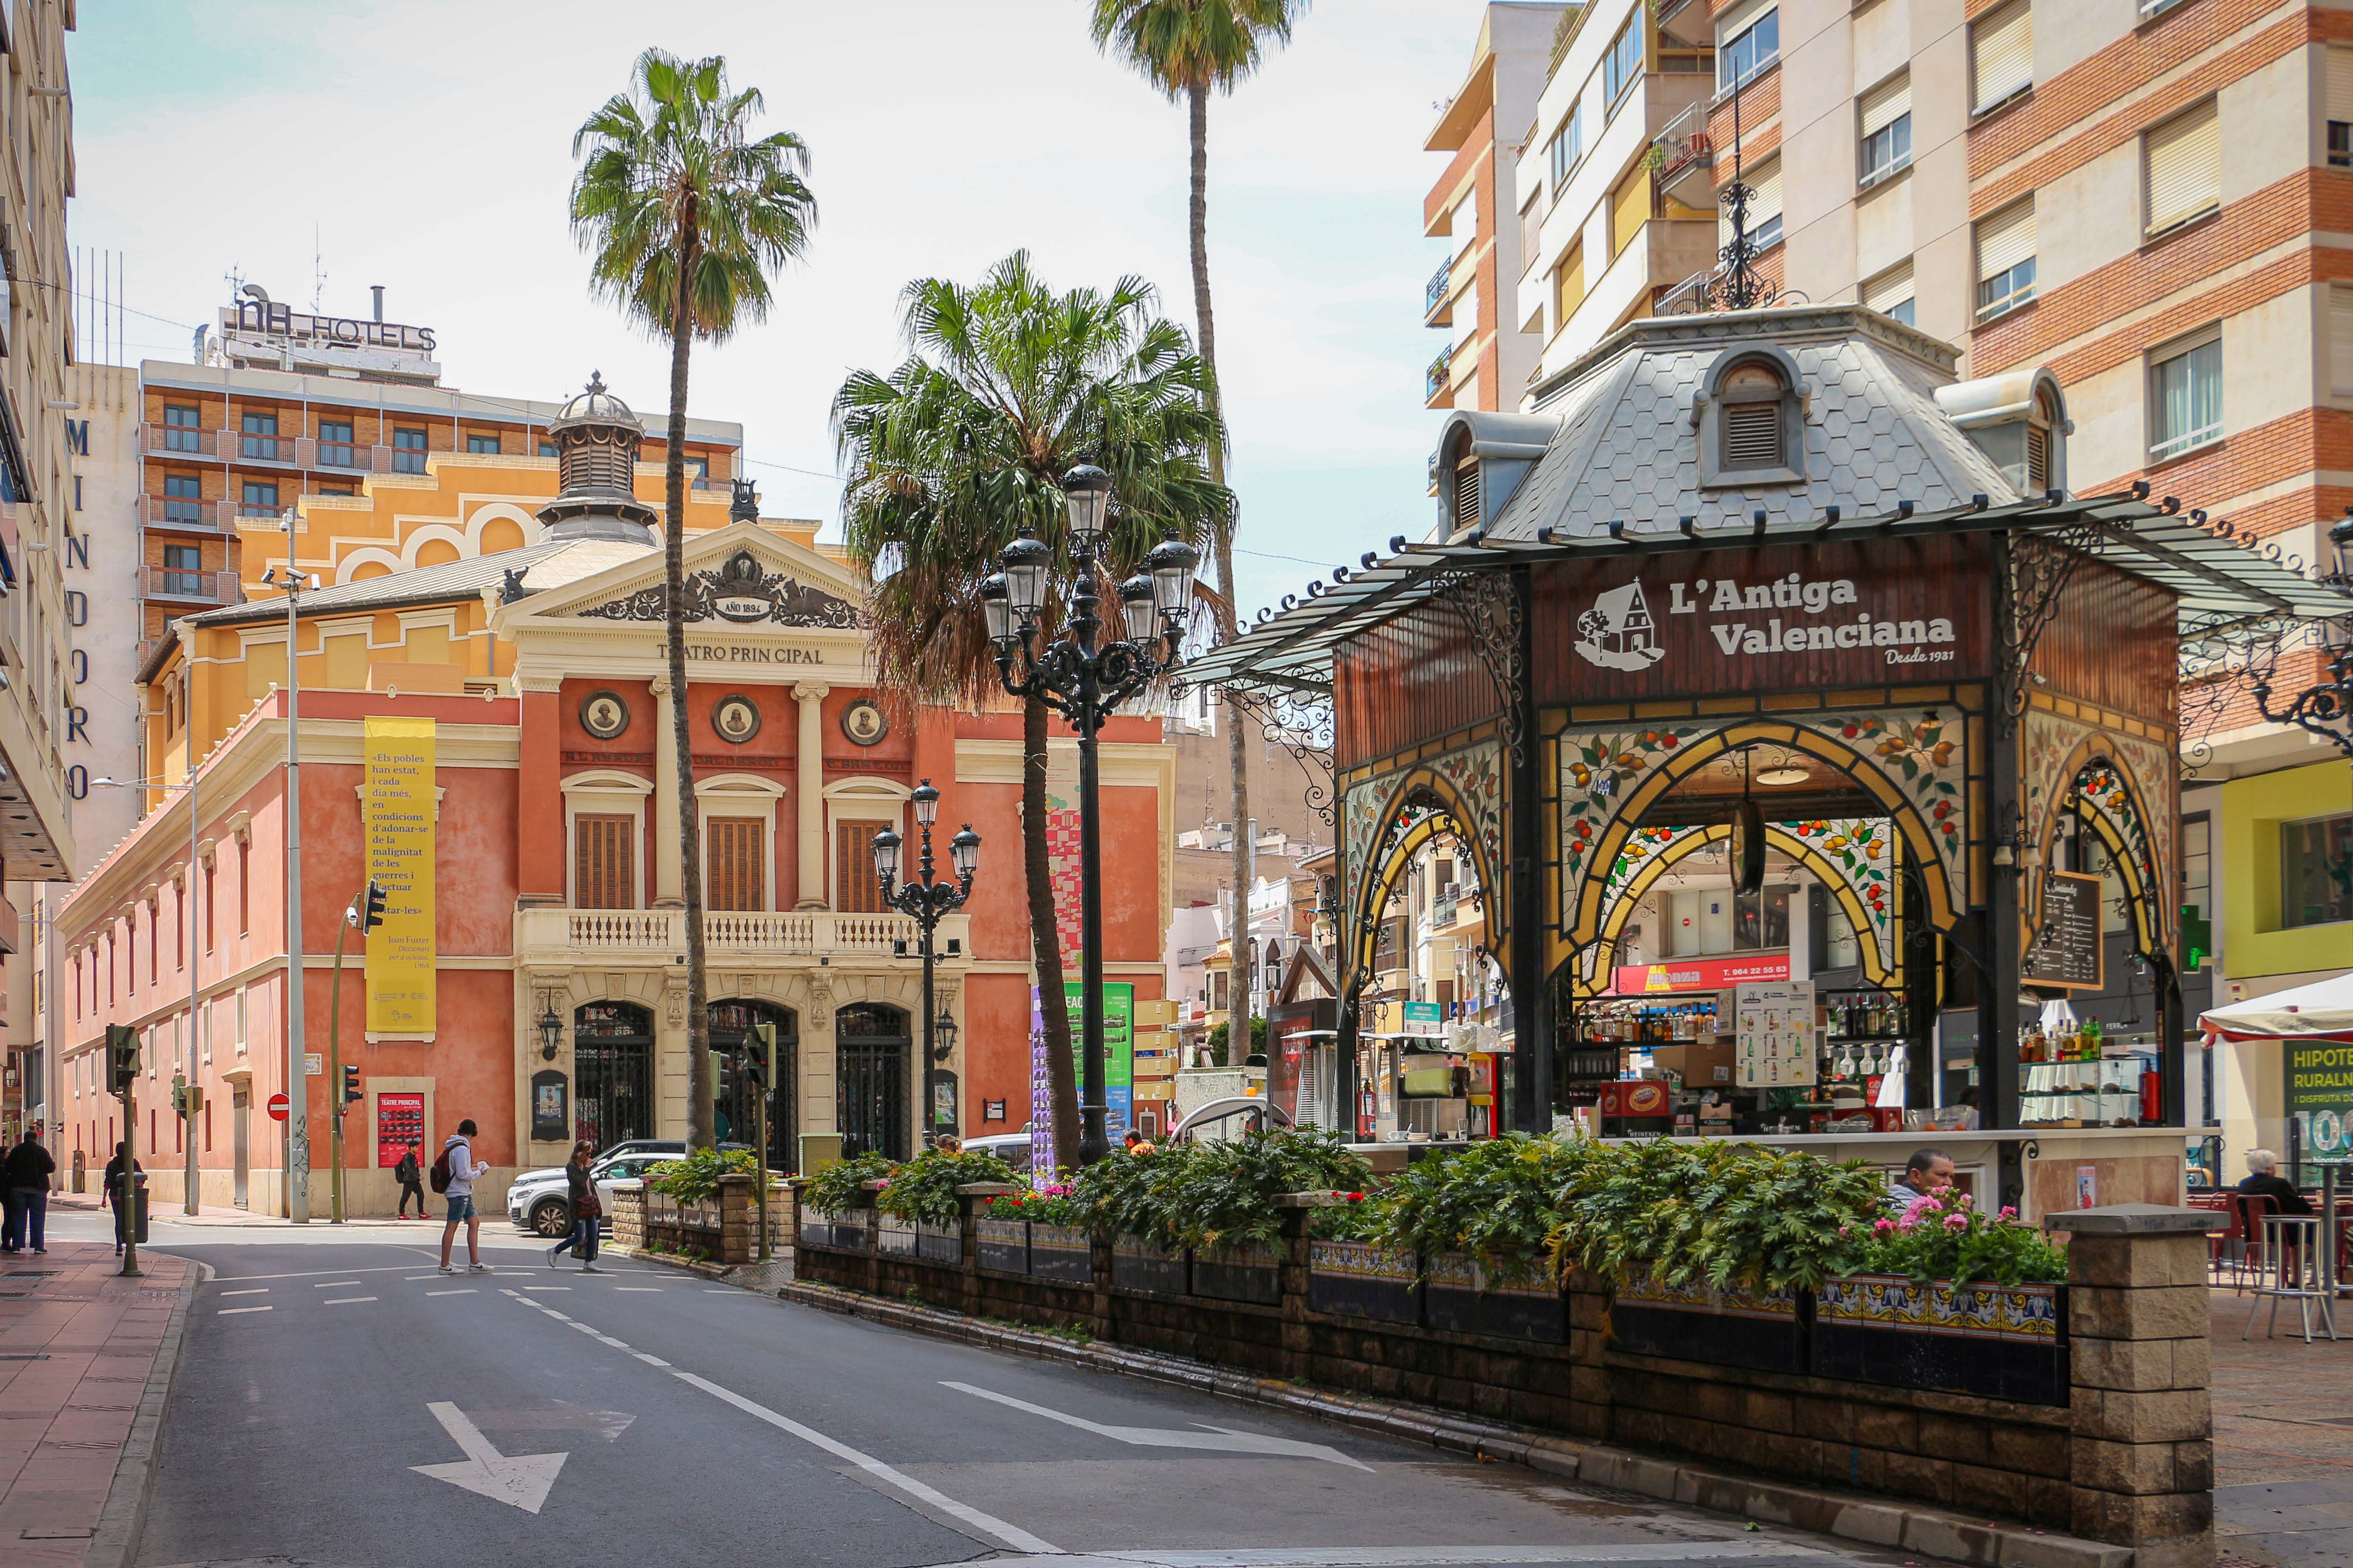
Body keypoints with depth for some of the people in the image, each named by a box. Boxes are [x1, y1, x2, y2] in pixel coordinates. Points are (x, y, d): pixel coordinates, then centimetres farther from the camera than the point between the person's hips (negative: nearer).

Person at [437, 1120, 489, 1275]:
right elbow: (463, 1174, -21)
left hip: (464, 1193, 10)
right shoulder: (462, 1149, -17)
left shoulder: (453, 1146, 14)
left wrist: (471, 1169, 13)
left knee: (474, 1222, 10)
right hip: (459, 1193, -10)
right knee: (452, 1227, -4)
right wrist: (479, 1172, -7)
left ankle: (474, 1262, 10)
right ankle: (445, 1266, 0)